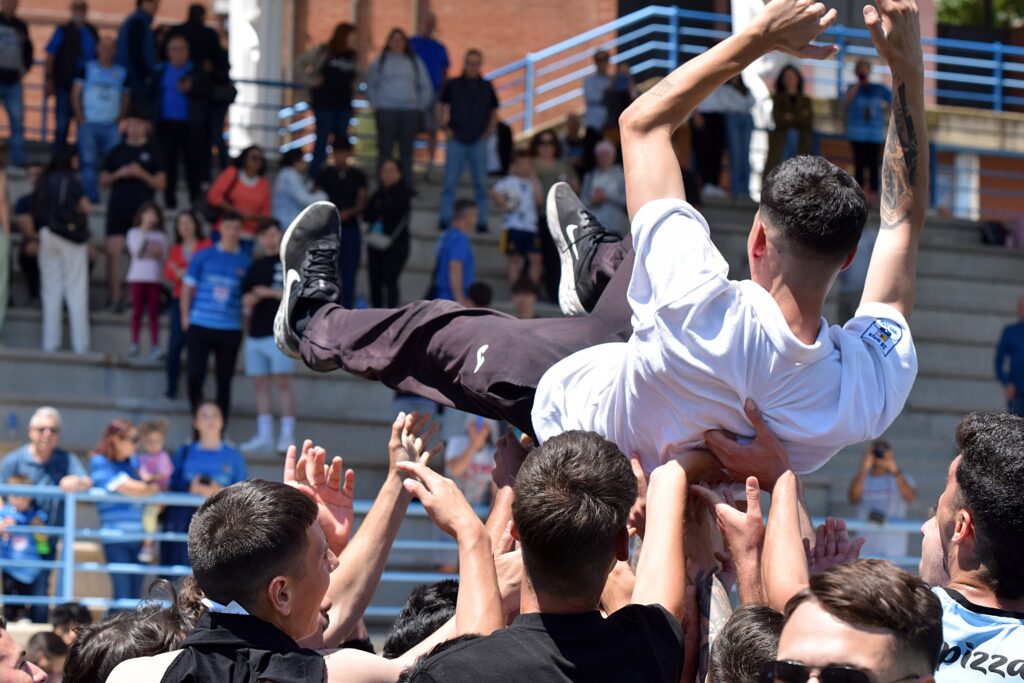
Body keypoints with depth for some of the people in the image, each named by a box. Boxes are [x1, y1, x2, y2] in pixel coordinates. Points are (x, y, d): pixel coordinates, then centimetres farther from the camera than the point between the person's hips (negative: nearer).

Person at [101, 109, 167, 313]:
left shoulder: (152, 152, 6)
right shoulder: (117, 151, 12)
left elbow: (161, 183, 3)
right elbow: (103, 180, 13)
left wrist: (141, 174, -13)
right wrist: (118, 175, -6)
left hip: (142, 210, -2)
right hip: (118, 209, 2)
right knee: (113, 252, -6)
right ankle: (115, 297, -1)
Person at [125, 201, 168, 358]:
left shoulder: (160, 237, 12)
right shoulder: (134, 233, 7)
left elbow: (164, 258, 10)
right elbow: (136, 251, -6)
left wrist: (158, 252, -11)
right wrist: (143, 233, -8)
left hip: (155, 278, 1)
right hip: (138, 276, -1)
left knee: (154, 313, -1)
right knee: (138, 311, -1)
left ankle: (155, 346, -4)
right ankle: (134, 344, 3)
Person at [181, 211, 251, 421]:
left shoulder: (246, 262, 6)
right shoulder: (203, 256, 4)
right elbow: (188, 287, 7)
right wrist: (185, 317, 2)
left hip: (230, 330, 1)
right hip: (200, 326, -1)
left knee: (224, 381, 5)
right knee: (195, 376, -5)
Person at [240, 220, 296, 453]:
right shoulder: (255, 267, 19)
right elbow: (246, 296, 23)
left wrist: (271, 293, -13)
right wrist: (248, 302, -1)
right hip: (255, 334, 7)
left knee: (283, 383, -10)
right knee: (260, 384, 5)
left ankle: (287, 436, -10)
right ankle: (264, 436, 7)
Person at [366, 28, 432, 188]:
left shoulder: (415, 62, 12)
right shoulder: (380, 61, 8)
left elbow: (426, 87, 16)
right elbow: (370, 84, 12)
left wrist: (421, 106, 6)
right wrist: (375, 105, 3)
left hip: (410, 112, 2)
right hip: (386, 111, -1)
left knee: (407, 150, 3)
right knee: (385, 149, -5)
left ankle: (407, 185, 6)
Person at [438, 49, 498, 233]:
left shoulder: (486, 87, 5)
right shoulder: (453, 85, 1)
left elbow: (494, 112, 13)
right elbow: (442, 107, 6)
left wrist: (489, 131, 1)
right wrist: (445, 128, -5)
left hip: (478, 141, 1)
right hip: (456, 140, -1)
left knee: (481, 182, 5)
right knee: (450, 181, -2)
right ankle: (445, 218, 3)